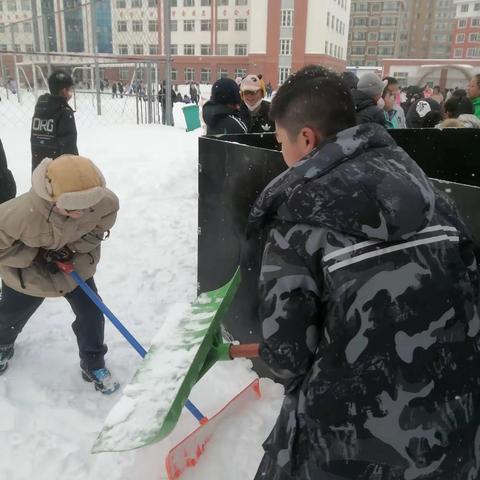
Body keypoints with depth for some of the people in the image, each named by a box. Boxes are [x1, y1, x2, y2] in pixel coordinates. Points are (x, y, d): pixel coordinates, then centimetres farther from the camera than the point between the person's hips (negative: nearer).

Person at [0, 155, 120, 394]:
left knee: (91, 314, 1)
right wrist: (35, 256, -30)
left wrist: (74, 248, -23)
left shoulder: (104, 202, -32)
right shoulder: (23, 213, -42)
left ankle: (93, 365, 27)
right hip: (28, 269, -1)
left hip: (75, 264, 2)